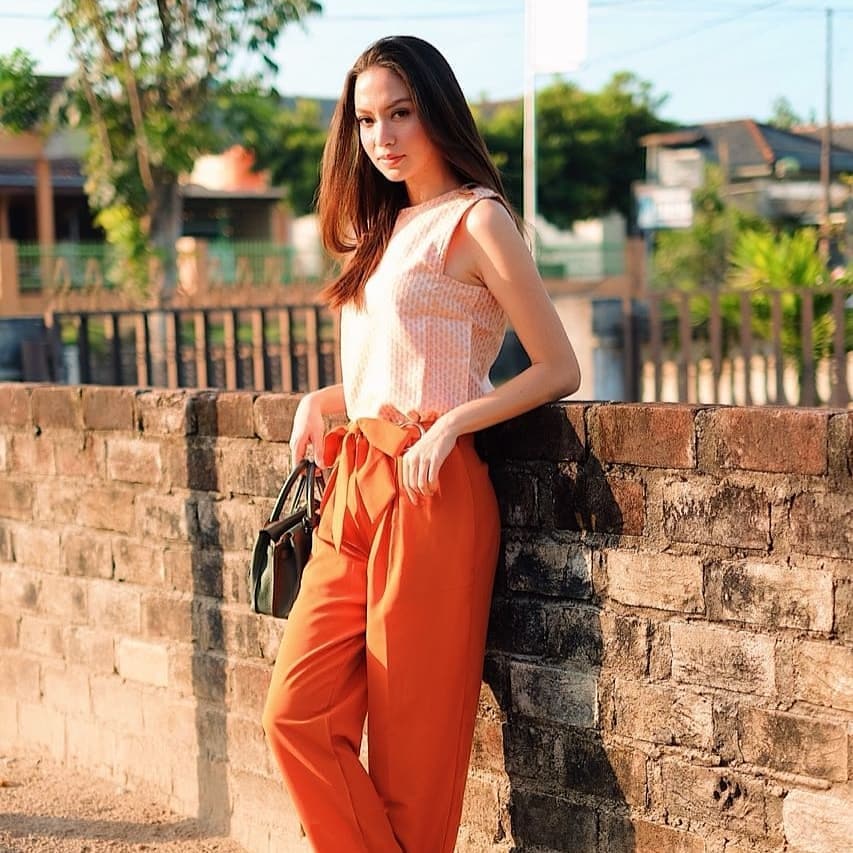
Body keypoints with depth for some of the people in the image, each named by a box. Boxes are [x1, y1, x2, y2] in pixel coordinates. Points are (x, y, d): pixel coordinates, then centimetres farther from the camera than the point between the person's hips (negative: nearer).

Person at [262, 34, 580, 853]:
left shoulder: (476, 220, -4)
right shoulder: (388, 225, 19)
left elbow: (559, 368, -8)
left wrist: (450, 422, -18)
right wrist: (319, 402, 6)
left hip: (427, 493, -7)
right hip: (352, 488, 7)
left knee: (410, 740, 0)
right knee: (297, 712, -1)